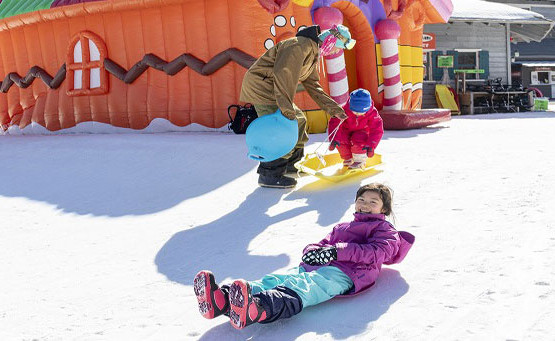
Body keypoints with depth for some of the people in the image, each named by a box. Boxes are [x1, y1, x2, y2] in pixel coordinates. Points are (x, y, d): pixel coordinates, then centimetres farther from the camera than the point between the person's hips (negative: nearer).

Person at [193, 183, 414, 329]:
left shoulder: (384, 230, 19)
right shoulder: (342, 228, 41)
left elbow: (377, 253, -1)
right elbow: (324, 242, 35)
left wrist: (338, 251, -10)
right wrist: (312, 251, 7)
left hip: (341, 272, -7)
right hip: (313, 267, 7)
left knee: (298, 288, -39)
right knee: (273, 280, -24)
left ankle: (256, 309, -70)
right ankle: (221, 300, -49)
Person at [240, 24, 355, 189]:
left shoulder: (314, 53, 14)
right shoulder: (302, 46, -20)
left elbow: (313, 86, 18)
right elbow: (284, 74, -30)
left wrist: (334, 109, 10)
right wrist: (287, 109, -33)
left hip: (272, 88, 11)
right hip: (261, 85, -11)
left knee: (299, 120, 16)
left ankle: (290, 164, 27)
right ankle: (270, 174, -11)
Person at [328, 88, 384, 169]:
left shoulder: (372, 113, -25)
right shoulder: (345, 110, -27)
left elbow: (377, 130, -25)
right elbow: (334, 123, -26)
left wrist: (370, 145, -38)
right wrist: (334, 139, -40)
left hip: (362, 132, -1)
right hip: (346, 131, 1)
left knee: (358, 139, -35)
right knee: (341, 140, -29)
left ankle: (360, 161, -10)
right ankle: (348, 159, 2)